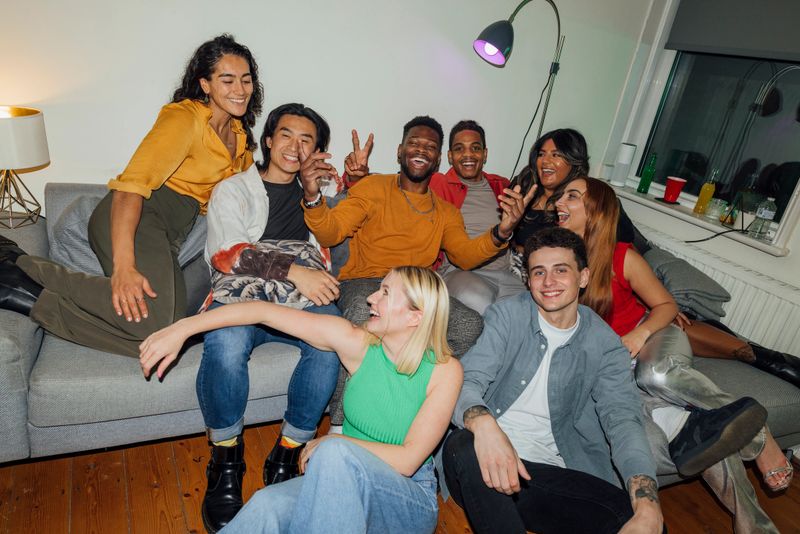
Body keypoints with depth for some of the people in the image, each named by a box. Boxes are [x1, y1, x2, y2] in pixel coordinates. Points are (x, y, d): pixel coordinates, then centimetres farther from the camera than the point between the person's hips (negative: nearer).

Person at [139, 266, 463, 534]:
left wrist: (332, 443, -14)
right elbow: (265, 311, -11)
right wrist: (182, 329, -12)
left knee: (335, 452, -34)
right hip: (346, 481, 2)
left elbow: (407, 460, -16)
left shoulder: (445, 370, -15)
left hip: (411, 502, -2)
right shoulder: (358, 343, -10)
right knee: (266, 506, -30)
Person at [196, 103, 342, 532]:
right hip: (241, 293, -1)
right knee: (225, 344, -37)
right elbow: (227, 253, 0)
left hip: (303, 301, 2)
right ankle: (226, 460, -10)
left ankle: (286, 456, -15)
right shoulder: (233, 190, 18)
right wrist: (293, 270, -14)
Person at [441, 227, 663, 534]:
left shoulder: (604, 345, 4)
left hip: (551, 472, 1)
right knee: (463, 446, -34)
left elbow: (623, 420, -7)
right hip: (490, 461, 0)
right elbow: (468, 380, -11)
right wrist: (484, 424, -37)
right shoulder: (507, 315, 0)